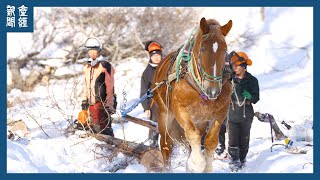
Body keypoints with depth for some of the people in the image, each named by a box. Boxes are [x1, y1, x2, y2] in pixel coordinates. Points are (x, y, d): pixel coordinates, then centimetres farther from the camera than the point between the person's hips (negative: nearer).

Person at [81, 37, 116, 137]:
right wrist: (84, 100, 20)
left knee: (104, 128, -12)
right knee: (94, 129, 11)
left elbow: (110, 87, -11)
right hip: (91, 104, 8)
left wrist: (109, 104, -15)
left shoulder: (105, 65, -8)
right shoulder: (87, 67, 16)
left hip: (102, 103, -8)